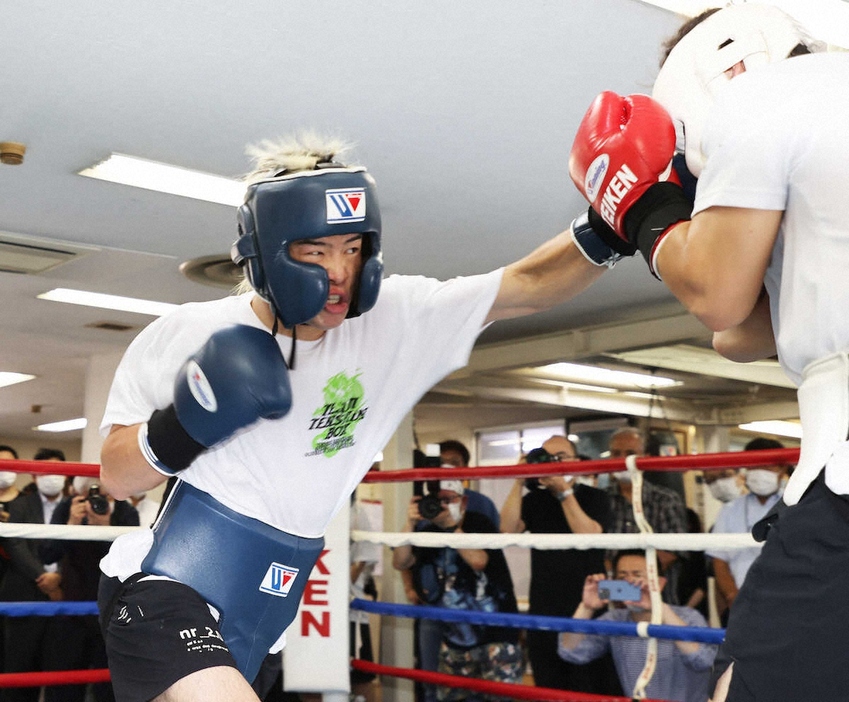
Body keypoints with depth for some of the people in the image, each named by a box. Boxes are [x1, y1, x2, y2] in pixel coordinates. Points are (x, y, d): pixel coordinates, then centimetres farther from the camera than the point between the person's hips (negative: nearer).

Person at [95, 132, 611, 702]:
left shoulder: (393, 318, -2)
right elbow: (116, 478, -3)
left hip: (253, 622, 5)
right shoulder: (189, 336, -9)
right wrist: (184, 425, -22)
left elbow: (526, 287, -7)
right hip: (167, 590, -4)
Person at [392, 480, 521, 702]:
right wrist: (410, 523, -17)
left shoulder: (478, 524, -7)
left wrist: (451, 525, -24)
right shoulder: (428, 533, 8)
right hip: (455, 636, 6)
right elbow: (400, 563, -6)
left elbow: (478, 560, -25)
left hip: (495, 633, -6)